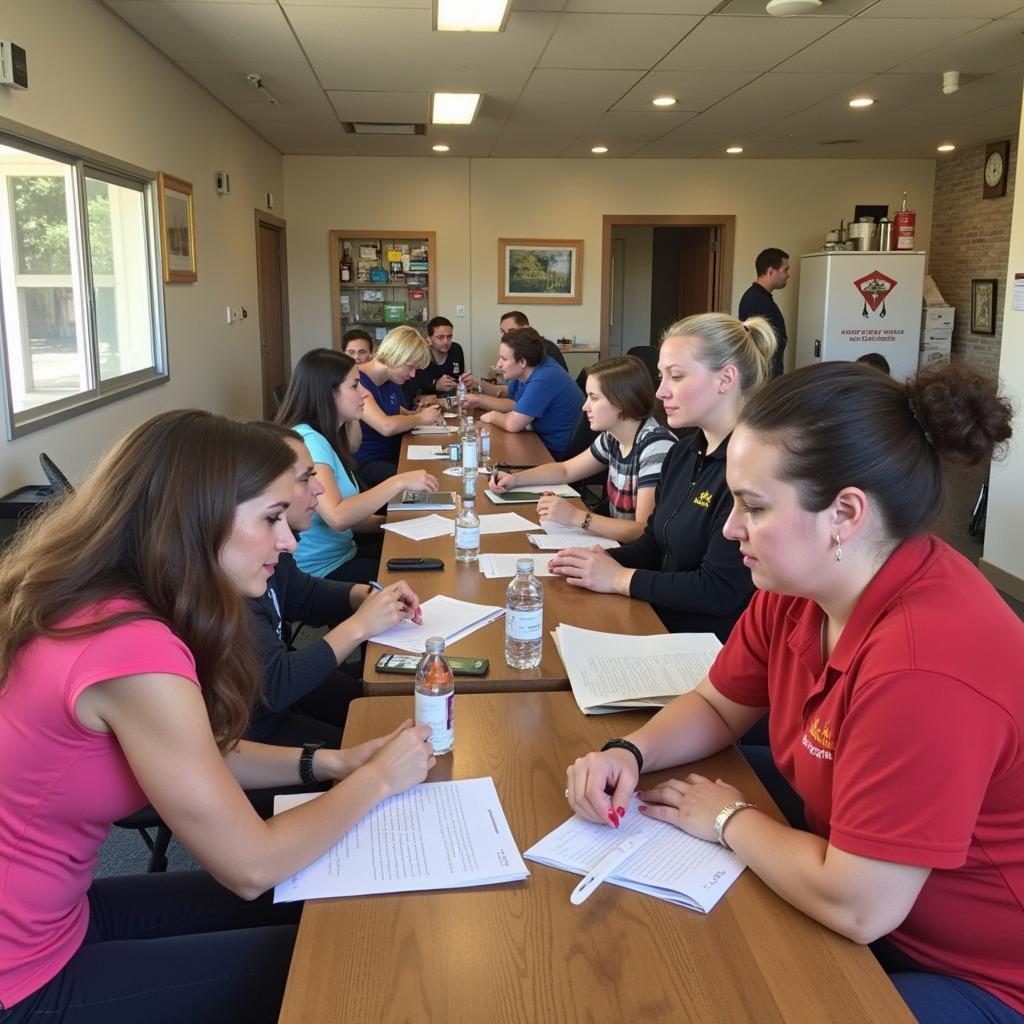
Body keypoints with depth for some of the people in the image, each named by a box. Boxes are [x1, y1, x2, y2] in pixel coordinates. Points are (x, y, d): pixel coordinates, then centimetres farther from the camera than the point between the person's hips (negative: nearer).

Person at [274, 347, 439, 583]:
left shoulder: (325, 437, 9)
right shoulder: (307, 440, -20)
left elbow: (348, 517, 9)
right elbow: (337, 517, -33)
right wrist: (399, 482, -26)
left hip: (341, 552, 9)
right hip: (322, 571, -9)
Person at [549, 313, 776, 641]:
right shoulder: (684, 451, 9)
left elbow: (719, 591, -22)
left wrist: (620, 578, -13)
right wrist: (606, 559, -2)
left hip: (707, 652, -8)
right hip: (658, 622, 8)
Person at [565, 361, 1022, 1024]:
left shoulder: (927, 662, -35)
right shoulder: (800, 587, -7)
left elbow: (856, 906, -31)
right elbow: (718, 708, 9)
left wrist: (729, 819, -15)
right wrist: (629, 754, -10)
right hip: (861, 902, 7)